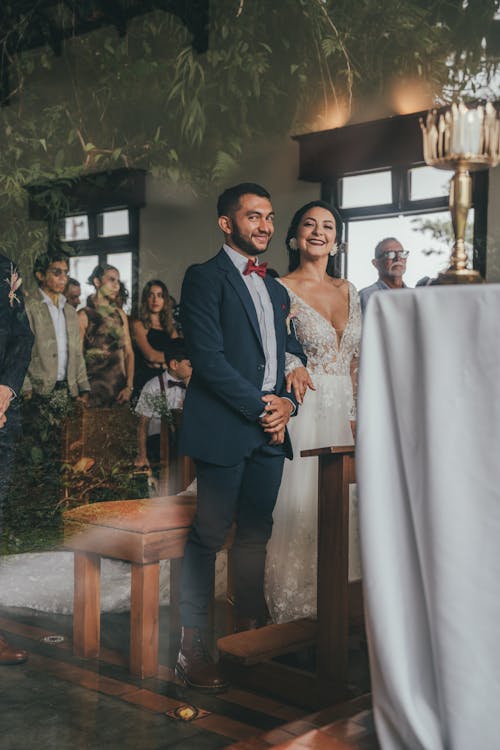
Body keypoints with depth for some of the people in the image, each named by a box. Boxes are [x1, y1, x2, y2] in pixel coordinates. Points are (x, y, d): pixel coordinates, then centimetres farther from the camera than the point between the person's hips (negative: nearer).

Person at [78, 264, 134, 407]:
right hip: (94, 389, -4)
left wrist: (129, 386, 0)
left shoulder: (120, 314, 10)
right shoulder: (84, 316, -5)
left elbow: (128, 352, 9)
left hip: (120, 389, 5)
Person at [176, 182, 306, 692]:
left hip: (271, 431, 7)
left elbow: (293, 357, 20)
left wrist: (287, 403, 1)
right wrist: (259, 406, -11)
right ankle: (190, 649, 4)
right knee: (209, 534, -4)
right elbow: (208, 357, -12)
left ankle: (249, 631, 23)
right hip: (224, 429, -7)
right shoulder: (205, 278, -3)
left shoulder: (276, 290, 20)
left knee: (255, 534, 11)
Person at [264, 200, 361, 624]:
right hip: (303, 410, -5)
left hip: (343, 411, 5)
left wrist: (357, 414, 10)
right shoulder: (280, 290, -4)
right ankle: (293, 611, 8)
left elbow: (356, 360, 16)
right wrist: (292, 365, -26)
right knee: (299, 505, -5)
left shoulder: (348, 291, 14)